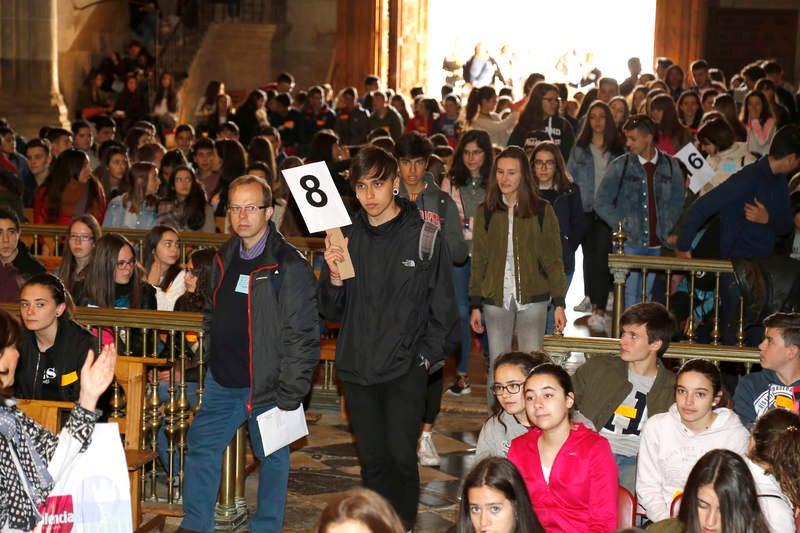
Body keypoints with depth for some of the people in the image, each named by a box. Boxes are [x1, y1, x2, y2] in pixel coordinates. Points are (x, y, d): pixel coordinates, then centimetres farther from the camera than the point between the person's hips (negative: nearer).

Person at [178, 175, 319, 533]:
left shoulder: (290, 266, -15)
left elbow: (303, 336, -16)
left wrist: (290, 396, -17)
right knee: (201, 447, 10)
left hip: (267, 387, -7)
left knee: (272, 457, 8)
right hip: (222, 383, 7)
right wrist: (212, 356, 17)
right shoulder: (224, 258, 9)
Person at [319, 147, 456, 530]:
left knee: (401, 455, -6)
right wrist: (333, 274, -11)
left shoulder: (424, 235, -4)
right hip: (357, 369, 3)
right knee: (372, 459, 11)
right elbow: (332, 311, 7)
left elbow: (444, 308, 2)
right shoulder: (347, 236, 5)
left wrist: (425, 355, -6)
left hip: (405, 369, -3)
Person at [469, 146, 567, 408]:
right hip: (496, 300, 1)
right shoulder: (486, 212, 6)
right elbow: (479, 261, 9)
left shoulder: (541, 210, 1)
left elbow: (553, 259, 2)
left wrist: (559, 303, -3)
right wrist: (475, 305, 5)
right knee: (497, 369, 3)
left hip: (533, 299, -1)